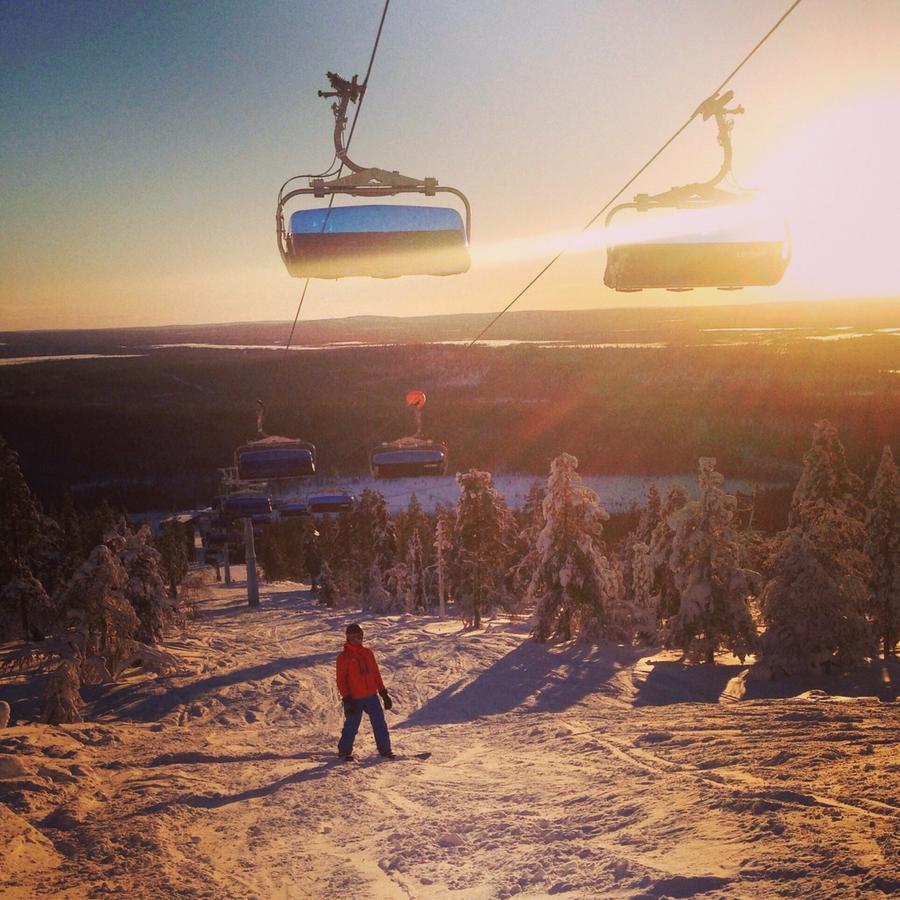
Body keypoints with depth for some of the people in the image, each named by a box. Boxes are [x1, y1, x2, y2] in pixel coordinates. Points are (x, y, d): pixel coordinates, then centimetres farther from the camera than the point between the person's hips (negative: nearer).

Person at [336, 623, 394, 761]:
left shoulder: (367, 653, 9)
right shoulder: (344, 656, -5)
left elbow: (376, 674, 14)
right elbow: (341, 680, -6)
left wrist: (383, 693, 11)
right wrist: (346, 699, -13)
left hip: (372, 696, 4)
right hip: (354, 699, -4)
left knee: (380, 723, 5)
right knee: (351, 726, 1)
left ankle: (385, 749, 16)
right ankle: (344, 751, 19)